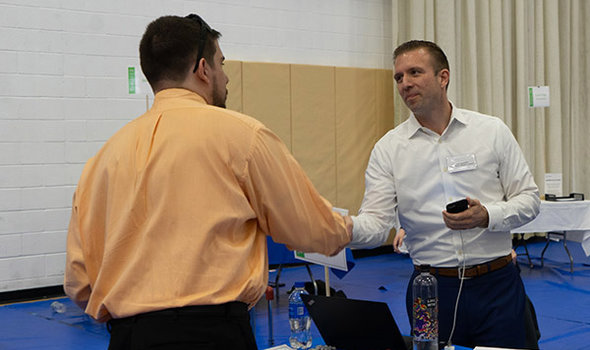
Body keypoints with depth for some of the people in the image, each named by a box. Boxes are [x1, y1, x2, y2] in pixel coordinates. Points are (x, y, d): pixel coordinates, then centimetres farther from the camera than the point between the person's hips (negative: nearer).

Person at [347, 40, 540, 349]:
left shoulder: (492, 131, 2)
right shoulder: (388, 148, 1)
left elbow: (529, 198, 3)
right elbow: (376, 224, -7)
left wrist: (488, 216, -16)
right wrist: (345, 227, -30)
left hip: (495, 285, 0)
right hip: (431, 288, 0)